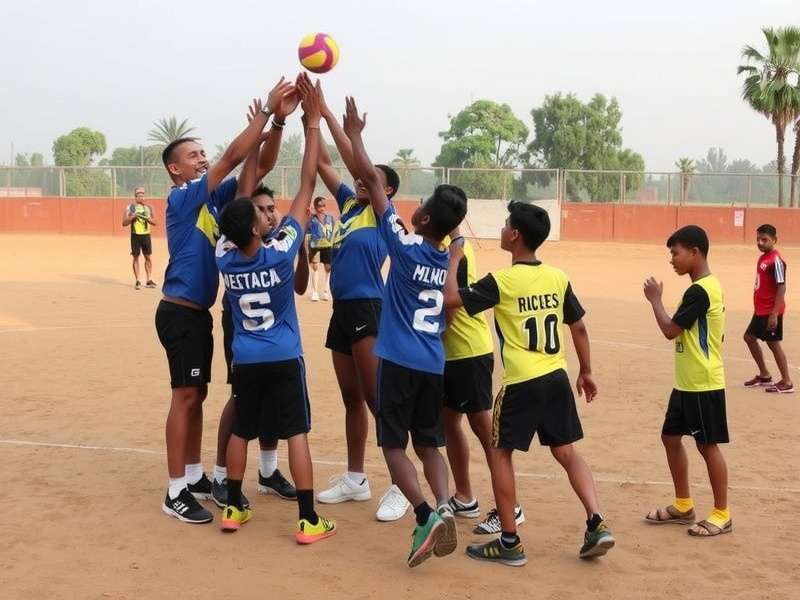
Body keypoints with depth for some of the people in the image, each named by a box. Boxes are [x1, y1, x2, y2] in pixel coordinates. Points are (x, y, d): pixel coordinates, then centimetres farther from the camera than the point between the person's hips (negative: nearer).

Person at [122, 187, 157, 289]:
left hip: (146, 235, 3)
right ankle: (137, 281, 6)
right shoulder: (130, 207, -1)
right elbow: (124, 223, -4)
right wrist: (133, 217, -18)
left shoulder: (148, 207, 7)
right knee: (136, 257, 1)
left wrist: (147, 218, -13)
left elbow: (154, 222, 6)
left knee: (148, 257, 5)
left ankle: (149, 280, 14)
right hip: (135, 235, -3)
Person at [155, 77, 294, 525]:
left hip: (199, 312, 9)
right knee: (185, 396, -6)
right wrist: (266, 110, -19)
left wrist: (275, 121, -6)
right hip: (180, 312, -9)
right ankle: (176, 492, 0)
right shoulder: (182, 198, -13)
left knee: (197, 396, 14)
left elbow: (252, 170, 5)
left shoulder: (211, 198, 10)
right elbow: (232, 157, -21)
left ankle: (195, 477, 24)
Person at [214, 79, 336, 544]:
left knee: (241, 432, 15)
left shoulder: (224, 256, -8)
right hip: (284, 359, -4)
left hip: (245, 359, 4)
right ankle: (309, 521, 2)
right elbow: (308, 185, -16)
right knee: (297, 434, 0)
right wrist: (313, 121, -12)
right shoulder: (280, 252, -18)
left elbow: (242, 193, 0)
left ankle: (233, 509, 23)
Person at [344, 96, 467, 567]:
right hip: (435, 365, 5)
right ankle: (444, 507, -6)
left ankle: (426, 514, -13)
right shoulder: (448, 259, 5)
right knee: (429, 444, 14)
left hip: (400, 361, -5)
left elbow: (372, 179, -7)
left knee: (394, 444, 3)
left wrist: (354, 133, 3)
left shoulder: (405, 245, -11)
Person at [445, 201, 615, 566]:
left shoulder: (500, 282, -11)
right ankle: (597, 525, 7)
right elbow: (579, 328, 11)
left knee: (500, 453, 8)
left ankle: (509, 542, 10)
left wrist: (454, 259, 2)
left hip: (522, 383, -5)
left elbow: (450, 299, -13)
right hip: (557, 378, 6)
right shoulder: (558, 278, 5)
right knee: (566, 452, 16)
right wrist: (586, 372, 22)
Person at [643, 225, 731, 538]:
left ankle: (722, 514, 12)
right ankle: (683, 506, 26)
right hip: (687, 383, 10)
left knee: (707, 445, 0)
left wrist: (655, 298, -7)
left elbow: (670, 330, -19)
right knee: (671, 437, 15)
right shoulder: (706, 287, 12)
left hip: (703, 385, -10)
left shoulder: (698, 291, -20)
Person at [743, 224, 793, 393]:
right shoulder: (762, 258, 9)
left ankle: (786, 382, 10)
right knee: (749, 337, 17)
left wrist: (774, 314, -23)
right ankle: (764, 375, 28)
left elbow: (782, 287, -21)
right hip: (760, 310, 10)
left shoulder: (776, 260, -18)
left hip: (770, 312, -10)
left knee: (773, 343, -2)